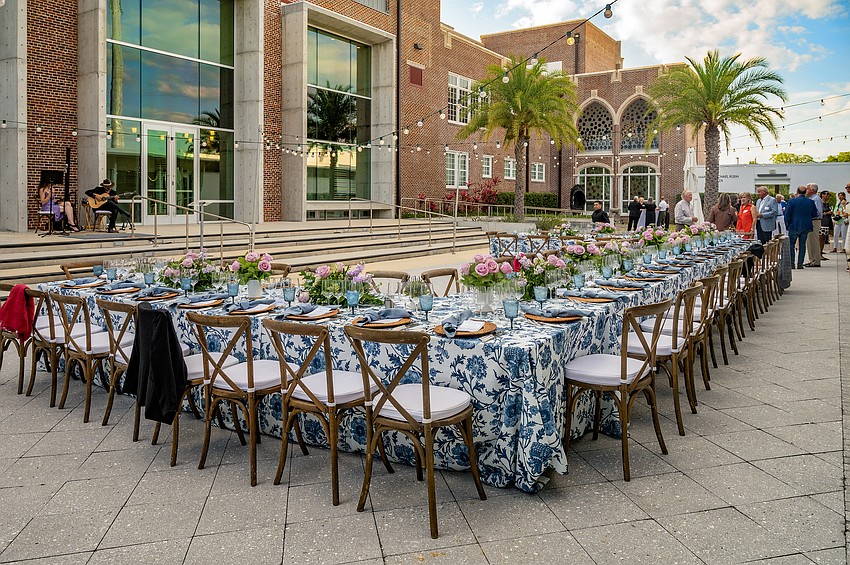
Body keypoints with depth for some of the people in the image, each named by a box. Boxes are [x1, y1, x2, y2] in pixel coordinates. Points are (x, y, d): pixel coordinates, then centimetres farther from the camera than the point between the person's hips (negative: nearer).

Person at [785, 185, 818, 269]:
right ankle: (800, 264, 6)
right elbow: (815, 214, 8)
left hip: (794, 226, -3)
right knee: (802, 245, 8)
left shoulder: (792, 201, -9)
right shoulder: (811, 202, 1)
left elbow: (787, 214, -8)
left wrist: (787, 224, 4)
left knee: (791, 245, 4)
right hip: (806, 227, 3)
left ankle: (792, 264, 0)